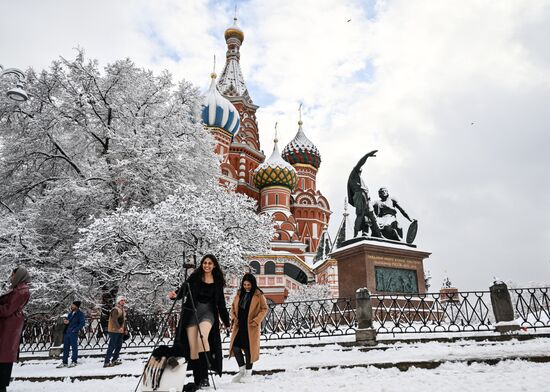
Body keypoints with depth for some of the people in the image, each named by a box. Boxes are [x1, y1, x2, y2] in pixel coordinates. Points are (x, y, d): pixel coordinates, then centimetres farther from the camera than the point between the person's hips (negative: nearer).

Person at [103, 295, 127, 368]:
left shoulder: (123, 310, 17)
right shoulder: (115, 310, -13)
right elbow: (114, 320, -27)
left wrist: (125, 329, 16)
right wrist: (119, 328, -39)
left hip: (120, 331, 9)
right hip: (114, 331, -9)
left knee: (119, 346, 12)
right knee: (112, 347, -7)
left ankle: (114, 360, 23)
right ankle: (106, 362, -2)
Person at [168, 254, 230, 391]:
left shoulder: (218, 282, 8)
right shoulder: (194, 277, 3)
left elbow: (221, 303, 15)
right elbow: (183, 290, -6)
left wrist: (226, 321, 18)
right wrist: (175, 295, -29)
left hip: (208, 312, -1)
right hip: (191, 313, 1)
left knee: (202, 337, -27)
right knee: (193, 347, -2)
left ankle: (204, 377, -22)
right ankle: (197, 380, 10)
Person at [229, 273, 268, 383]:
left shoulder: (259, 295, -5)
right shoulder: (239, 294, 8)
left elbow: (264, 309, -4)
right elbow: (233, 306, 16)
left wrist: (256, 320, -13)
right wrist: (233, 318, 1)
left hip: (251, 326, -4)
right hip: (239, 325, 4)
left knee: (248, 348, 2)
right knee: (235, 346, 2)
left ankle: (248, 372, 21)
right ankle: (242, 369, 23)